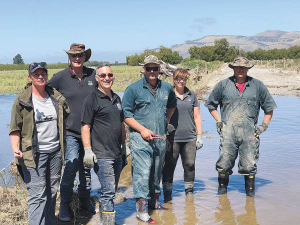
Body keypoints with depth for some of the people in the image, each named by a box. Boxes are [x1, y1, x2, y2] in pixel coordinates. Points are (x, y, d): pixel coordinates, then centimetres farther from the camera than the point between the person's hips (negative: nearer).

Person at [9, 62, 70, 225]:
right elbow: (15, 128, -4)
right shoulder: (22, 101, -5)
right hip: (34, 154, -5)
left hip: (55, 151, 5)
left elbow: (67, 115, 21)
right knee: (37, 195, -8)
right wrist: (16, 148, -19)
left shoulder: (57, 98, 7)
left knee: (52, 191, 15)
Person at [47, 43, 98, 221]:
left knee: (86, 167, 14)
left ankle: (85, 200, 32)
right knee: (71, 166, -13)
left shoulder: (93, 75, 3)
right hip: (70, 131, -3)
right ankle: (64, 205, 5)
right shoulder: (60, 77, -5)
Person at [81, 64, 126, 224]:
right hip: (101, 155, -7)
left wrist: (124, 145, 22)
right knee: (108, 191, -9)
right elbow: (85, 126, -10)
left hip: (117, 154, 8)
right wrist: (87, 150, -16)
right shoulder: (92, 99, -7)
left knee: (111, 191, 15)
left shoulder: (116, 98, 15)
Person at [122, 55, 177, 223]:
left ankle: (155, 201, 32)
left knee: (157, 171, 15)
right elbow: (126, 114, -6)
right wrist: (142, 129, -14)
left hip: (160, 138, 5)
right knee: (142, 171, -11)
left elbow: (172, 105, 29)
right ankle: (141, 210, -7)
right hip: (140, 138, -5)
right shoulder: (133, 89, -5)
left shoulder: (167, 88, 10)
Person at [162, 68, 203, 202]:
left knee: (190, 165, 6)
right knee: (169, 166, 2)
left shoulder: (191, 95, 12)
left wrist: (199, 136, 9)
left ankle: (189, 190, 23)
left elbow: (197, 117, 14)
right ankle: (167, 194, 13)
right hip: (172, 137, -2)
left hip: (190, 137, 3)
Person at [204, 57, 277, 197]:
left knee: (249, 165, -1)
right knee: (224, 164, 1)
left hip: (249, 132, 0)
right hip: (228, 131, 0)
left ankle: (250, 193, 16)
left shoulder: (258, 85, 9)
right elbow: (211, 104, 19)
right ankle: (222, 189, 20)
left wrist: (264, 126, 8)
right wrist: (218, 121, 9)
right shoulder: (223, 85, 8)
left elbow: (269, 108, 17)